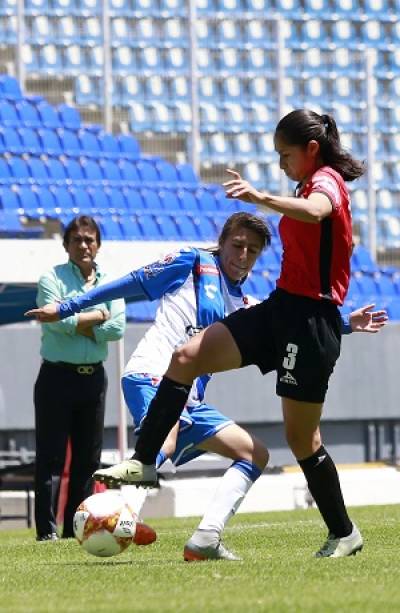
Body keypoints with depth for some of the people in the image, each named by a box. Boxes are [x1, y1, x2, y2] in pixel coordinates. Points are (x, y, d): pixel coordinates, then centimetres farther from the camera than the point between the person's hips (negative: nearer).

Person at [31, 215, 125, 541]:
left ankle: (76, 527, 15)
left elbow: (118, 328, -6)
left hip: (93, 376, 5)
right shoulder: (52, 279, -4)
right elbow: (57, 320, -19)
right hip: (58, 376, -5)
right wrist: (97, 316, -10)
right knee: (51, 456, -5)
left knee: (88, 457, 8)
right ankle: (47, 528, -6)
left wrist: (77, 326, -11)